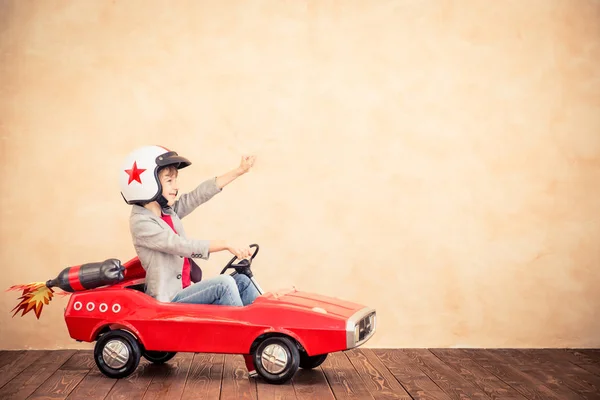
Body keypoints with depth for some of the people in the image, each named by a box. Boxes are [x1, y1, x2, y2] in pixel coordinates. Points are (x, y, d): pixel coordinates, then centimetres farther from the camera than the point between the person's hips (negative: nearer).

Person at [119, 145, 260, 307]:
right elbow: (183, 246, -23)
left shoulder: (169, 211, 9)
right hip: (168, 299, -9)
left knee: (241, 281, 3)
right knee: (224, 283, -21)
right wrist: (226, 245, -24)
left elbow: (200, 194, 7)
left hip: (185, 289, 9)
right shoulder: (141, 222, -16)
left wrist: (239, 171, 6)